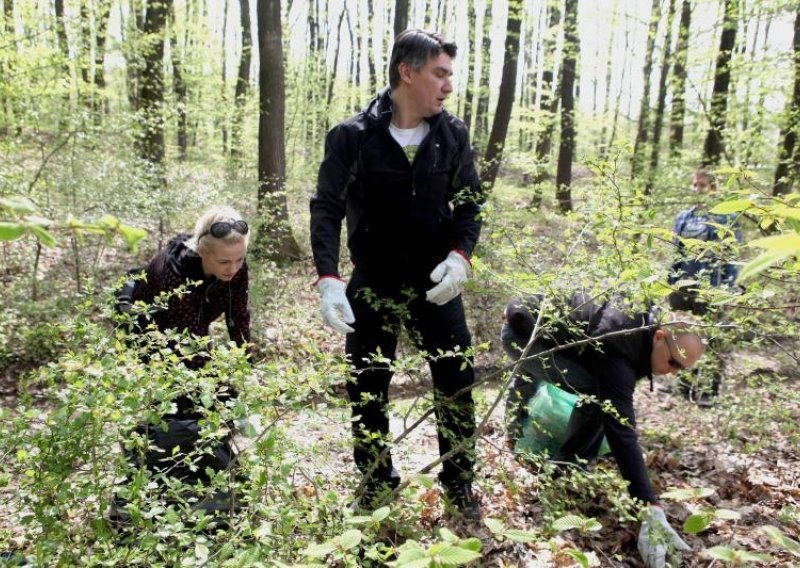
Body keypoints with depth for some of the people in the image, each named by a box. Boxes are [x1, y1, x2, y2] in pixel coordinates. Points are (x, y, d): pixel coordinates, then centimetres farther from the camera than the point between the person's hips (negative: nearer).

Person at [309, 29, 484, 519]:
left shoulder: (453, 134, -1)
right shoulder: (353, 136, -10)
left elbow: (470, 202, 5)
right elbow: (327, 208, -11)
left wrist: (460, 255, -13)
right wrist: (328, 278, -23)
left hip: (436, 284, 2)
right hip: (373, 286, -1)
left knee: (457, 385, 6)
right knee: (367, 392, 9)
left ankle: (460, 486, 27)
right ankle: (377, 488, 31)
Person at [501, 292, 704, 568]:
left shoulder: (642, 323, -7)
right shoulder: (616, 351, -33)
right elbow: (622, 432, -37)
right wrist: (652, 510, -39)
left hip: (535, 315, 9)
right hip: (521, 331, -9)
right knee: (594, 394, -23)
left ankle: (513, 427, 67)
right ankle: (565, 469, 0)